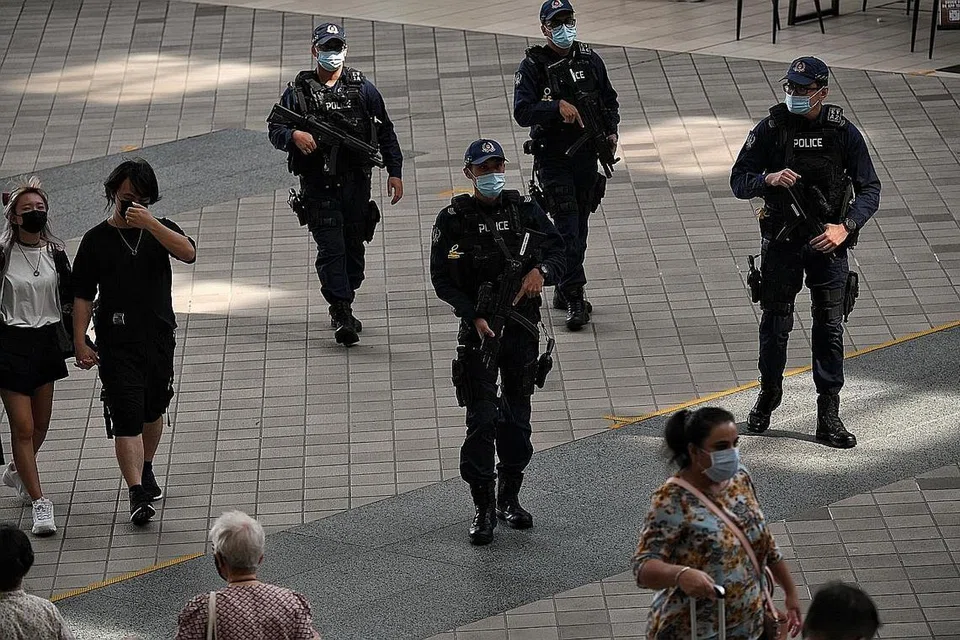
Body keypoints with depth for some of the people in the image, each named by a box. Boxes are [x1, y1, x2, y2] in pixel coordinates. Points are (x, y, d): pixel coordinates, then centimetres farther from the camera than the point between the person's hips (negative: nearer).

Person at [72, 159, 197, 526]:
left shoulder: (159, 229, 4)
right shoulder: (96, 240, -1)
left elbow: (188, 254, -17)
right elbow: (83, 297, 1)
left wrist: (150, 224, -26)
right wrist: (80, 344, -6)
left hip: (160, 338, 3)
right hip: (117, 343, -3)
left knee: (153, 410, 18)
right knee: (127, 418, -12)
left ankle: (146, 470, 41)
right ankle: (137, 494, -17)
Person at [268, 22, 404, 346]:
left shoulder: (362, 88, 6)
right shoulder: (298, 90, 2)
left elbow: (385, 132, 11)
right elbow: (275, 130, 2)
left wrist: (395, 172, 5)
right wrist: (294, 135, -21)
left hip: (356, 183, 3)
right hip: (318, 184, -2)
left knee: (354, 247, 9)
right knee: (331, 249, -11)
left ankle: (342, 306, 25)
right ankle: (342, 314, -13)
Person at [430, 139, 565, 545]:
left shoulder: (524, 210, 3)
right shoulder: (453, 220, -4)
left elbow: (557, 249, 8)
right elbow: (442, 279, -4)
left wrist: (541, 270, -15)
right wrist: (473, 316, -16)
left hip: (521, 322, 3)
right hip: (478, 325, -3)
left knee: (517, 412, 12)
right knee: (481, 418, -8)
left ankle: (509, 498, 26)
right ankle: (484, 508, -1)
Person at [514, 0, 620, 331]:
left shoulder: (589, 59, 5)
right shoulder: (532, 66, -8)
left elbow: (609, 100, 18)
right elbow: (522, 112, -17)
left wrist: (611, 131, 3)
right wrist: (558, 107, -28)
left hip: (586, 155, 5)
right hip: (552, 158, -5)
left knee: (579, 226, 12)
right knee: (567, 226, -12)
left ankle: (564, 291, 25)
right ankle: (575, 299, -14)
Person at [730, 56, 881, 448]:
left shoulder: (843, 133, -5)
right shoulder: (771, 129, -5)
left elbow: (870, 189, -2)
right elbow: (738, 181, -3)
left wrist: (845, 227, -18)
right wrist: (768, 179, -24)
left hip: (828, 241, 0)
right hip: (781, 240, 0)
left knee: (830, 328, -1)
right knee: (775, 323, 10)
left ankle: (829, 417, 4)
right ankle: (768, 397, 32)